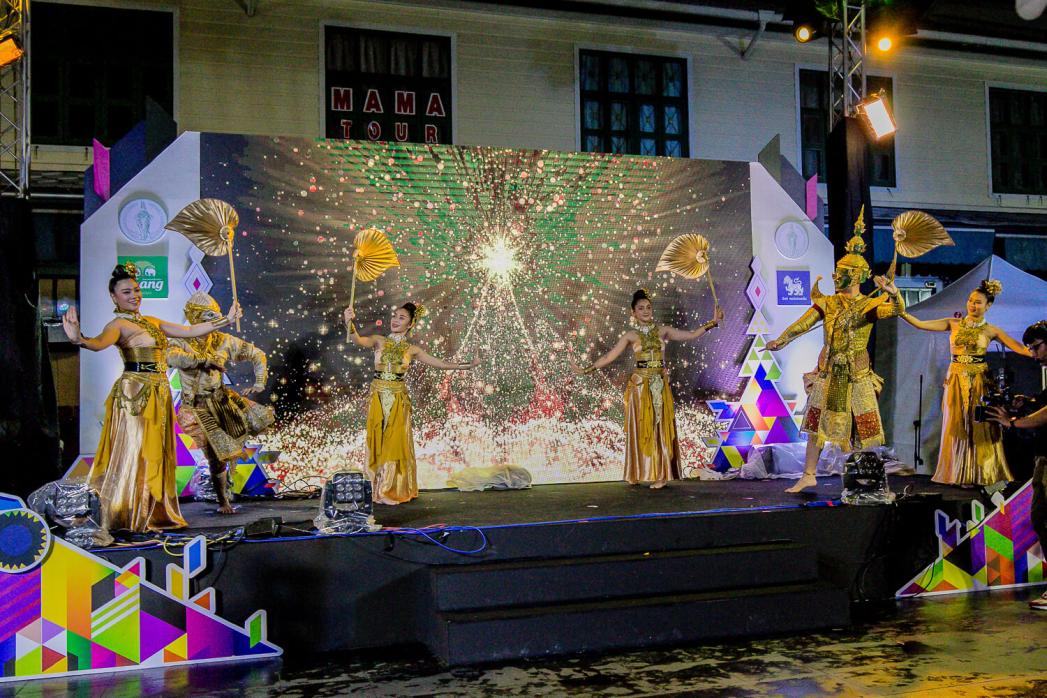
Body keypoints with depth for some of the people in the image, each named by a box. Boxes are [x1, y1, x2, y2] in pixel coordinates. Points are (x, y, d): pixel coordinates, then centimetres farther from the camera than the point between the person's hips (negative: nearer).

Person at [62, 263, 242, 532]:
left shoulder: (151, 322, 17)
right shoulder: (119, 324, -8)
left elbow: (189, 331, 21)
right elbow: (100, 343, -28)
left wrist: (226, 320, 22)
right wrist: (79, 339, -51)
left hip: (158, 394, 8)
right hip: (135, 394, -8)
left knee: (155, 454, 11)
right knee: (133, 454, -7)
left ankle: (151, 515, 20)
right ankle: (128, 518, -1)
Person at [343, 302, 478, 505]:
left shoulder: (412, 349, 6)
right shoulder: (379, 341, 3)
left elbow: (441, 364, 11)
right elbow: (357, 339, -17)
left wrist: (466, 365, 9)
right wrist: (349, 322, -36)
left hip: (398, 401, 0)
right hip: (377, 399, 0)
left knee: (395, 445, 2)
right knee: (377, 445, 3)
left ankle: (395, 491, 10)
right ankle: (378, 490, 11)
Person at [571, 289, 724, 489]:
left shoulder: (662, 330, 7)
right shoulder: (631, 335, 0)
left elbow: (691, 334, 10)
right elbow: (609, 356, -1)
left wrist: (713, 322, 5)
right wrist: (586, 370, -7)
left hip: (661, 384, 3)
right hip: (641, 385, -2)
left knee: (661, 428, 2)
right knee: (641, 429, 0)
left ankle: (660, 474, 7)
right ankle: (640, 474, 7)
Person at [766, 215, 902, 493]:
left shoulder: (869, 305, -6)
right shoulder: (827, 303, 3)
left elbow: (897, 309, -24)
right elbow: (804, 322, -10)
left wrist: (892, 292, -45)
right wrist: (782, 339, -25)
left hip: (856, 377, -3)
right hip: (828, 375, 3)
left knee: (862, 430, 2)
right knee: (815, 425, 7)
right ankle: (808, 475, 15)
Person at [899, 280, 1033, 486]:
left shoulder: (990, 330, 2)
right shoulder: (954, 324, 5)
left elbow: (1021, 349, -2)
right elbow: (920, 324, -1)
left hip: (979, 381, -1)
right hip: (956, 380, 1)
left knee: (980, 427, -1)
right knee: (957, 426, 3)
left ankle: (981, 474, 10)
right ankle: (959, 474, 12)